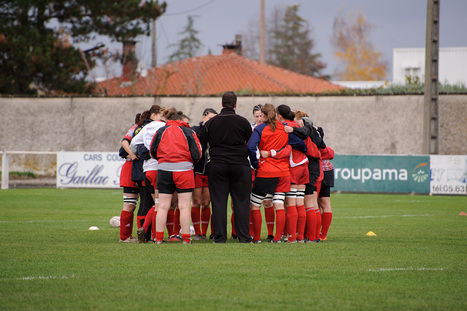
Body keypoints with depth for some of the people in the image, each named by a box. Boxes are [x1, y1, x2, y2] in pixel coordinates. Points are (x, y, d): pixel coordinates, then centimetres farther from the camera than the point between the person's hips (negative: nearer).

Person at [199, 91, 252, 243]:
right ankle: (243, 237, 0)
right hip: (240, 165, -1)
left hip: (216, 165, 1)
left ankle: (220, 237, 0)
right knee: (241, 202, 3)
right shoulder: (243, 122, -1)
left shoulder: (210, 123, 3)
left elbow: (201, 146, 6)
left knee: (218, 202, 3)